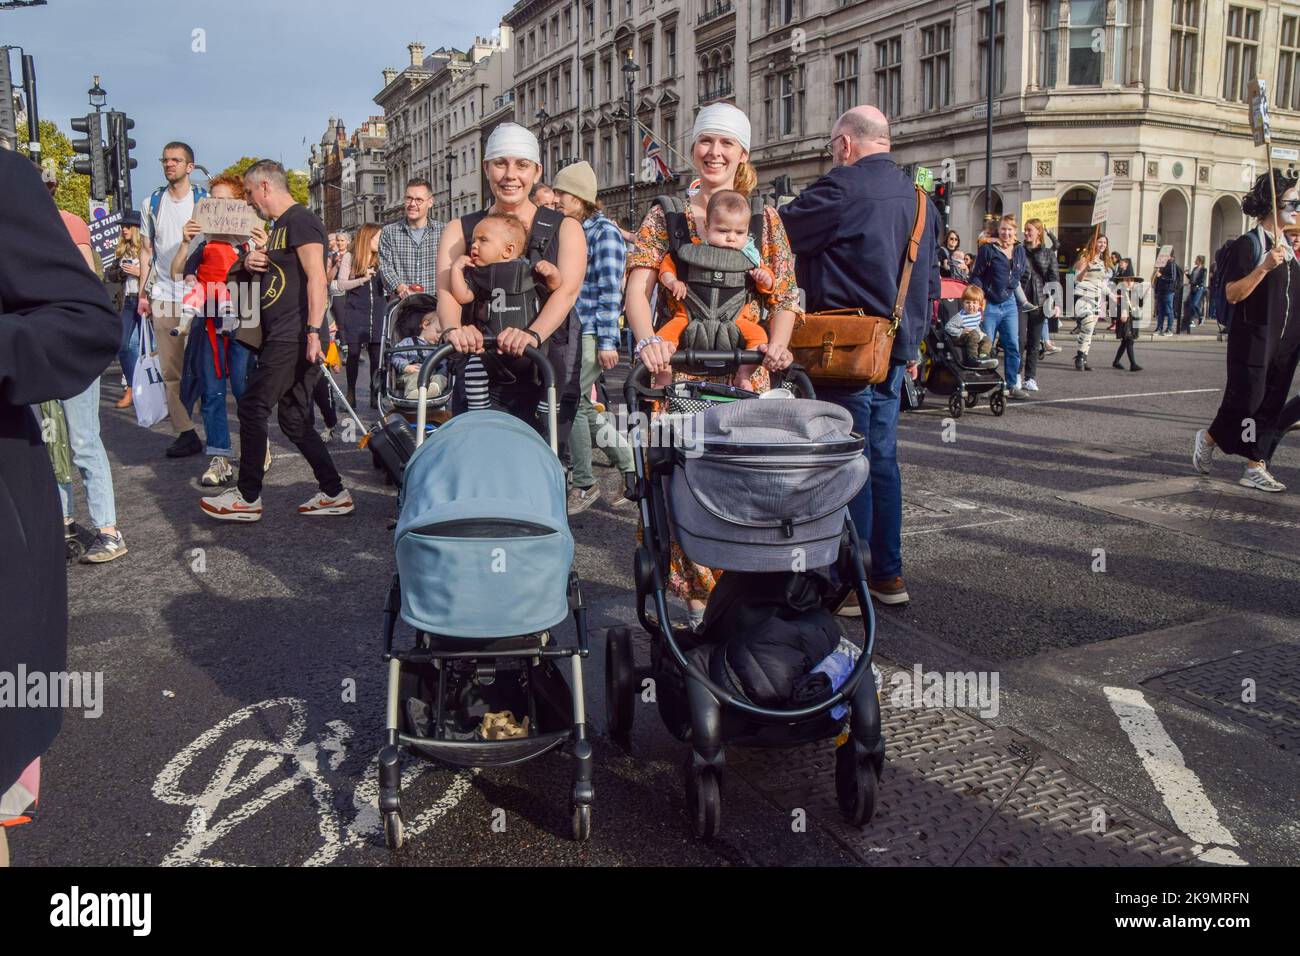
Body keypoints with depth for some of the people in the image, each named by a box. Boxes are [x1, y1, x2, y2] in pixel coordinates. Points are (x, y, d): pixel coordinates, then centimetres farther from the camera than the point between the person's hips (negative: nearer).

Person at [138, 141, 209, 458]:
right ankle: (185, 432, 6)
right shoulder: (152, 203, 13)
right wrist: (143, 293, 7)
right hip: (163, 297, 3)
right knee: (170, 370, 1)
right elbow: (147, 251, 15)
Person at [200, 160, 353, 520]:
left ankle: (248, 498, 2)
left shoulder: (300, 221, -8)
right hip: (282, 338, 10)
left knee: (252, 407, -6)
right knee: (294, 419, 10)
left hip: (294, 338, -10)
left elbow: (316, 278, -19)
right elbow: (275, 274, 33)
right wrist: (250, 264, 9)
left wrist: (313, 332, -27)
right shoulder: (280, 227, 23)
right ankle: (334, 493, 13)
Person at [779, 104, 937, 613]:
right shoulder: (917, 198, 14)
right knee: (881, 457, 14)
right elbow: (930, 282, 20)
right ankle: (888, 574, 21)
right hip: (895, 350, 8)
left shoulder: (842, 188, -13)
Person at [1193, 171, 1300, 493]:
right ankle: (1208, 438, 21)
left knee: (1271, 404, 5)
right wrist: (1264, 267, -27)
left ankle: (1256, 468, 9)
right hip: (1253, 340, -8)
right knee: (1246, 400, -5)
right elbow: (1233, 294, -17)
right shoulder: (1249, 244, -9)